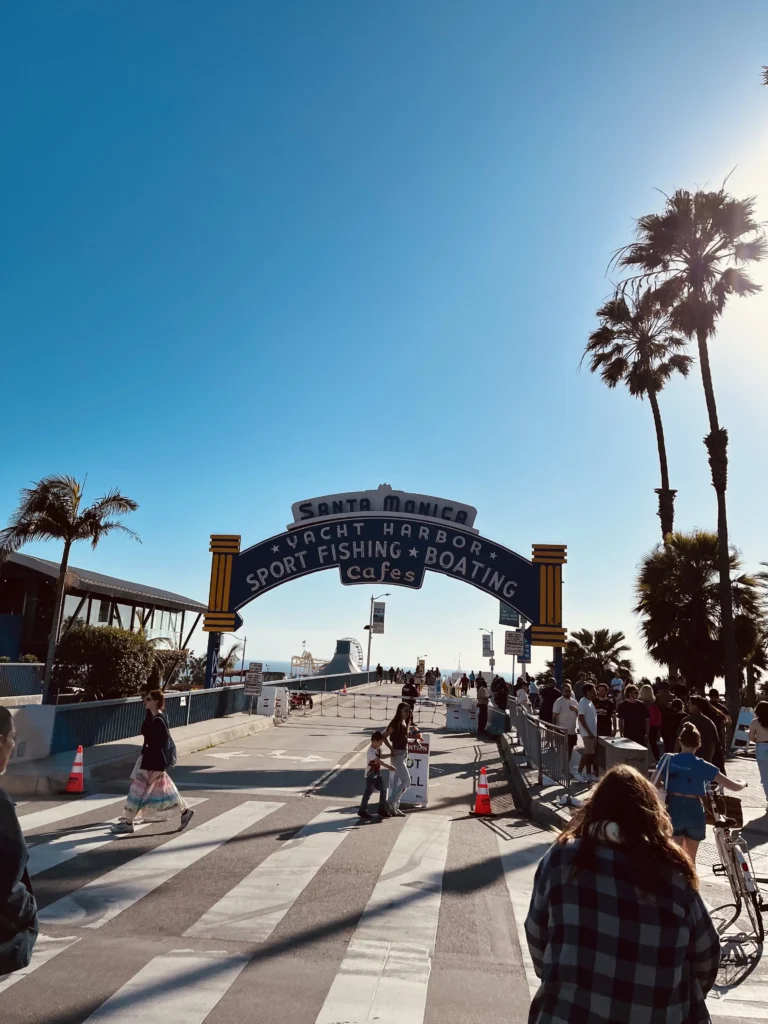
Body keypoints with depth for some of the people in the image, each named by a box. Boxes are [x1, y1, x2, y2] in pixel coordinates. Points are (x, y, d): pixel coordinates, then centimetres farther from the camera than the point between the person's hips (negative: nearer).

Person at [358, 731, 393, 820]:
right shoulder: (371, 751, -24)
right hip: (370, 776, -9)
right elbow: (379, 761, -31)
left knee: (383, 790, 8)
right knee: (368, 793, -3)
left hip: (377, 774, 9)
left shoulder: (378, 749, 4)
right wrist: (388, 767, -34)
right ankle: (362, 811, 10)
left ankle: (382, 810, 20)